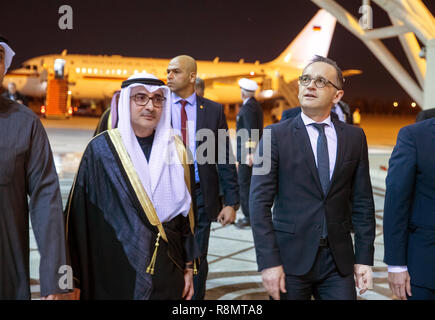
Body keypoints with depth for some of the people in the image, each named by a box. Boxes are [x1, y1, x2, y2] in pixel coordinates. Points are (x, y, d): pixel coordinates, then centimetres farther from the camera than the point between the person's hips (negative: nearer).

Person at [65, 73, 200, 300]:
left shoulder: (174, 149, 4)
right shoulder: (101, 150, -6)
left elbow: (185, 210, 8)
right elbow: (80, 214, -5)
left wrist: (188, 267, 7)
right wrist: (76, 278, -6)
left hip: (168, 272, 3)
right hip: (116, 272, -3)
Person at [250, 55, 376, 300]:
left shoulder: (354, 137, 6)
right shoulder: (275, 135, -3)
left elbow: (362, 202, 8)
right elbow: (260, 201, -8)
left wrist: (364, 258, 4)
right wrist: (268, 262, -13)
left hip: (339, 261, 2)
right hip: (291, 259, -2)